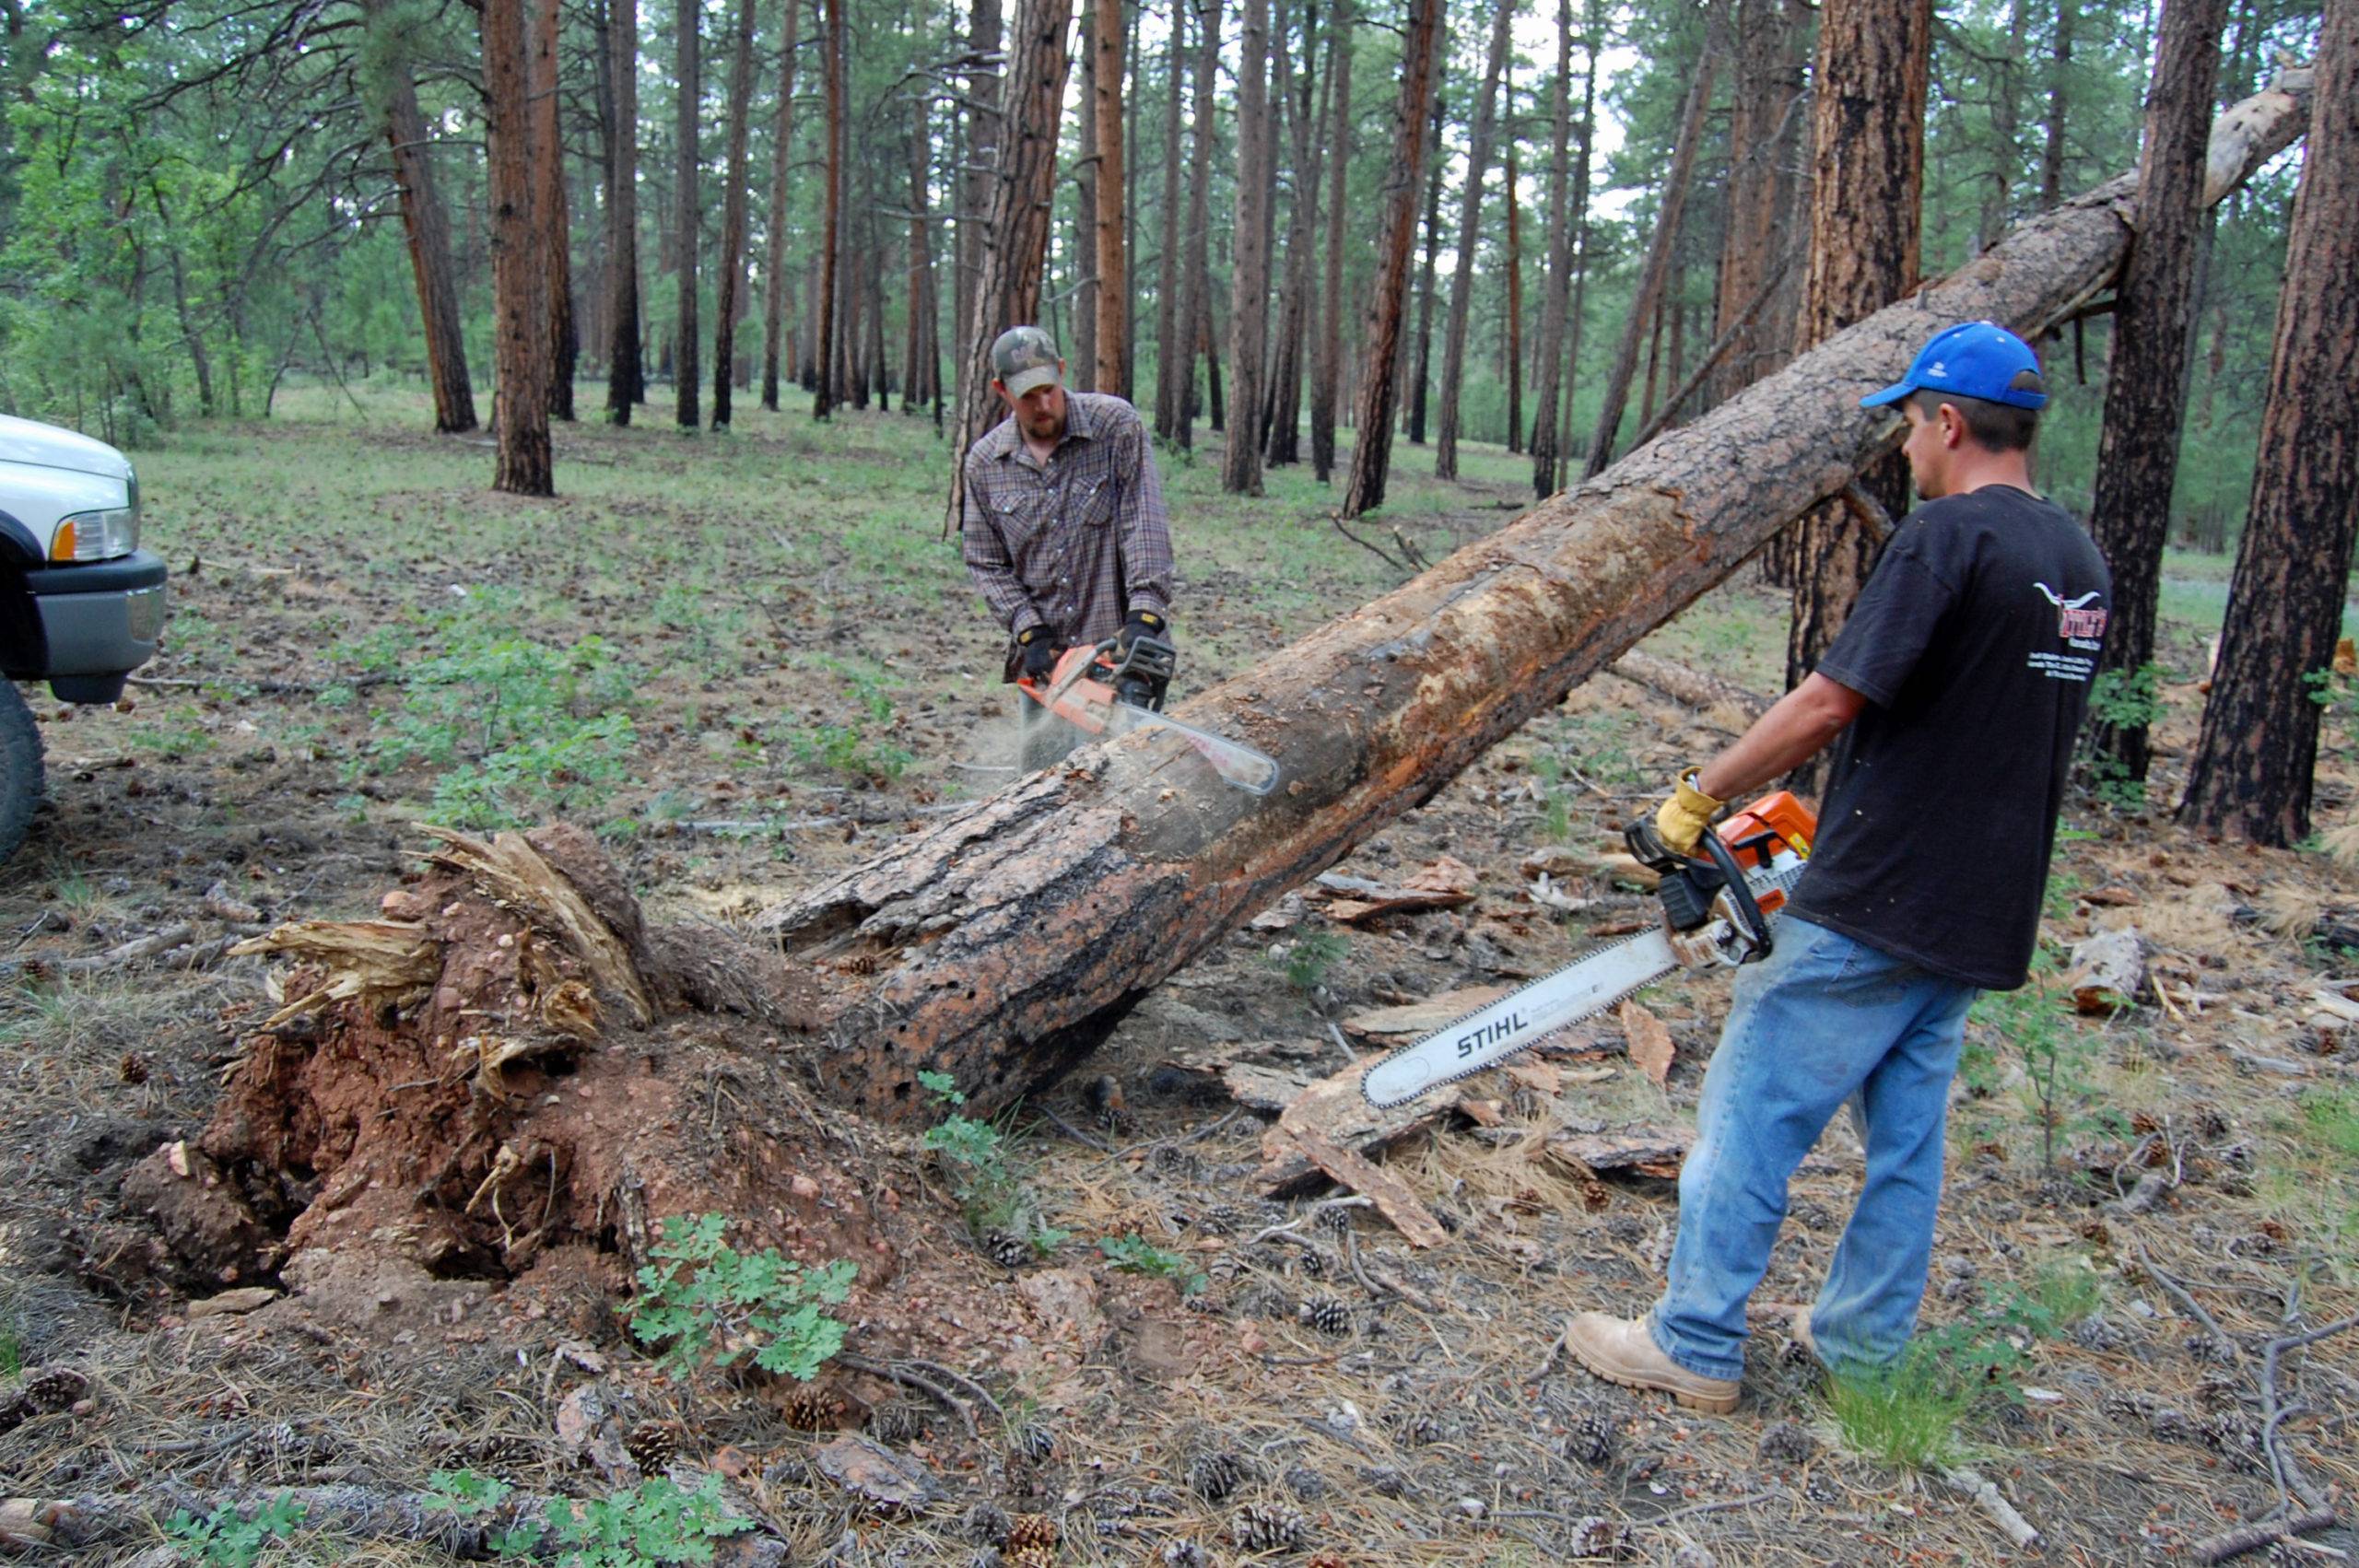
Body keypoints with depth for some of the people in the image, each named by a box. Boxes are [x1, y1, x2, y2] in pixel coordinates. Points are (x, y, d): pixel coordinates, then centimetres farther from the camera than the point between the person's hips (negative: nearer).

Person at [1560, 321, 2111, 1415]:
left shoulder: (1947, 536, -16)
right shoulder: (2080, 565, 11)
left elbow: (1828, 704, -20)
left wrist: (1700, 794, -8)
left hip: (1873, 908, -9)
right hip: (1983, 917, 9)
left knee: (1753, 1110, 1)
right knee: (1906, 1125, 17)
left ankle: (1694, 1346, 10)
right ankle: (1865, 1341, 28)